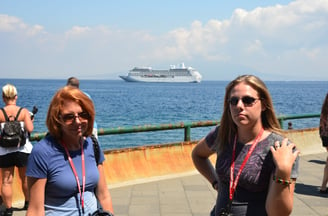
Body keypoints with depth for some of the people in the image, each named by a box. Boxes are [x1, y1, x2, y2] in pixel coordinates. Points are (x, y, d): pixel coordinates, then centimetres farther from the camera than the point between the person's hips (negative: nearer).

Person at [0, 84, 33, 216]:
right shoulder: (24, 111, -6)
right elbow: (30, 129, -15)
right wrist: (30, 120, 5)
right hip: (23, 150, 1)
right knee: (25, 178, 17)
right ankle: (28, 203, 32)